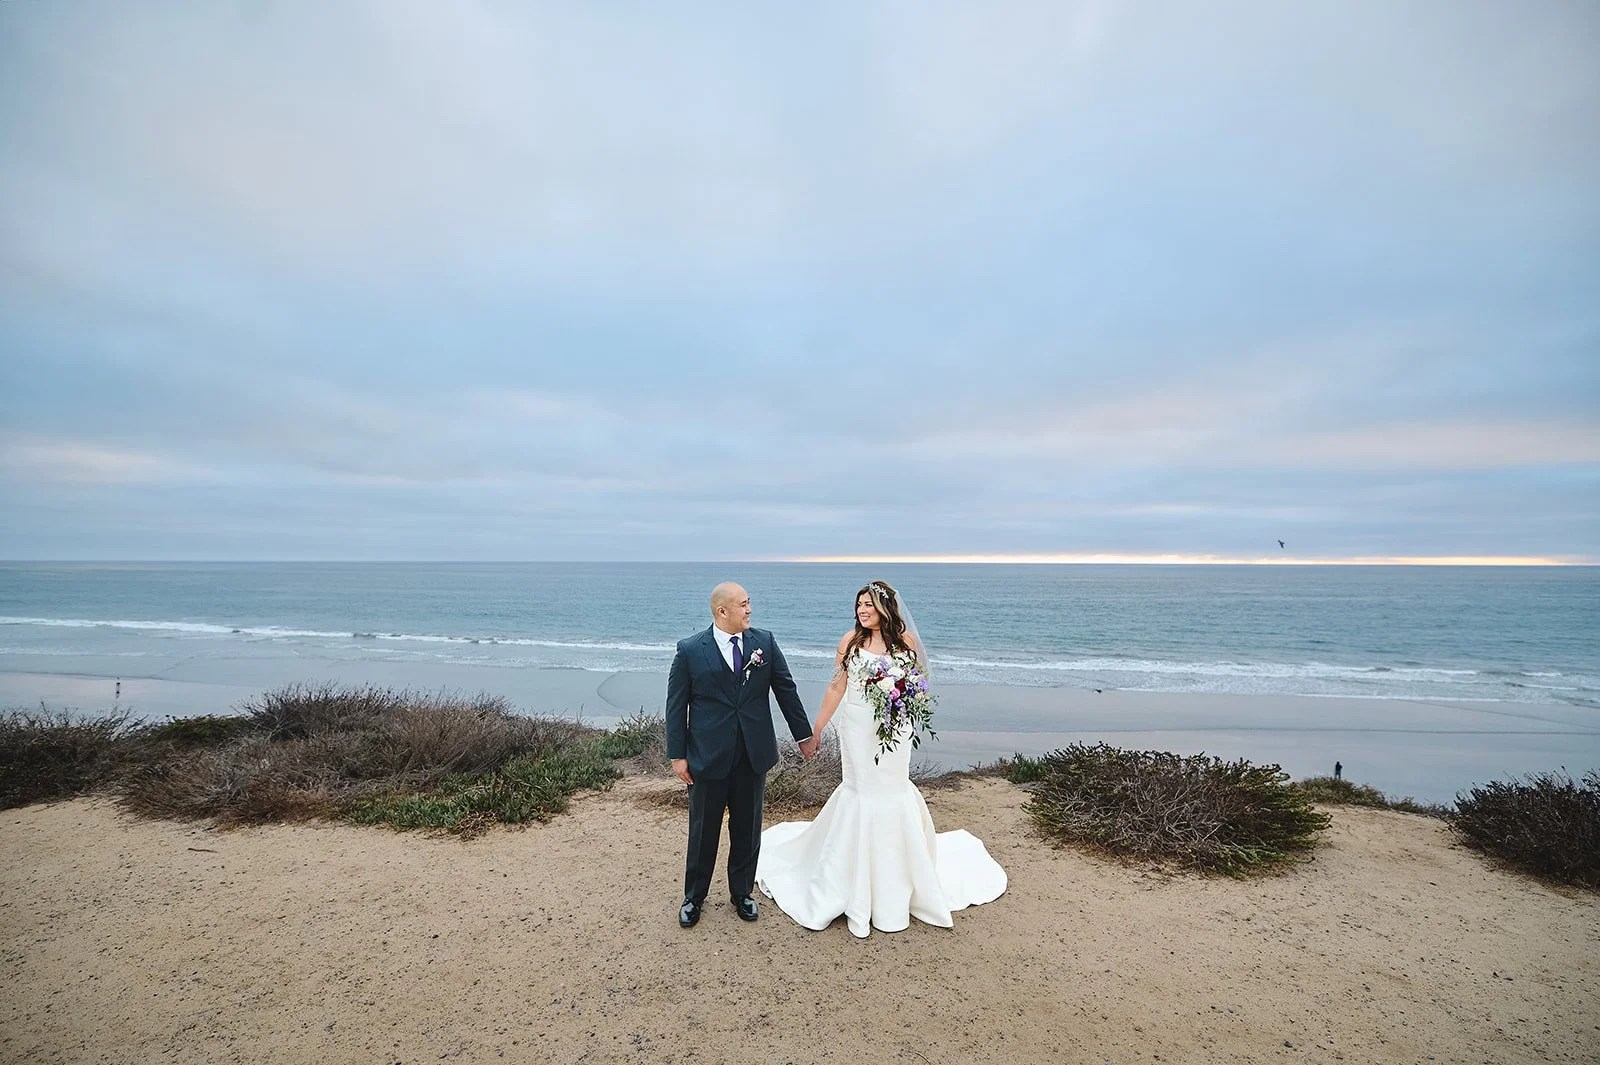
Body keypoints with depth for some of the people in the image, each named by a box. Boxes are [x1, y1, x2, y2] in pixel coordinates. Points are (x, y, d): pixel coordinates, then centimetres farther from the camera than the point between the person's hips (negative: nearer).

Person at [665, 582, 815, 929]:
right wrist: (677, 755, -5)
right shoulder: (689, 650, -9)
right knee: (703, 831, 13)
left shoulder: (765, 642, -2)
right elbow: (676, 705, -4)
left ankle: (742, 892, 39)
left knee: (747, 829, 17)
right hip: (708, 756, -2)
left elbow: (786, 689, 5)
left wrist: (804, 734, 9)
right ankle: (694, 897, 36)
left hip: (753, 755, 2)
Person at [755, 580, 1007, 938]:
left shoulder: (906, 640, -2)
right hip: (857, 728, 0)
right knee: (860, 788, 5)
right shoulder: (850, 640, -3)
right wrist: (815, 729, 1)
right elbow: (837, 687, 0)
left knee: (892, 791, 7)